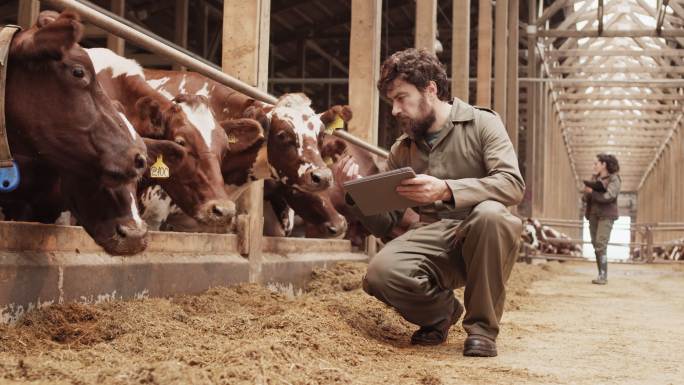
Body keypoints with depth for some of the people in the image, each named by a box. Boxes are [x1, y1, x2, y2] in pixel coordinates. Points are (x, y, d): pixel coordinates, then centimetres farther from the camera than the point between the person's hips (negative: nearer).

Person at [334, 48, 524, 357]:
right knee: (380, 273, -28)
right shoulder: (401, 150, 14)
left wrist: (446, 189, -29)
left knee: (490, 213, -38)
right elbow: (385, 225, 13)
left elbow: (513, 184, -16)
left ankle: (482, 326, -15)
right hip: (431, 237, 3)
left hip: (481, 239, -3)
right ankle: (441, 310, 8)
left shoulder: (481, 123, 1)